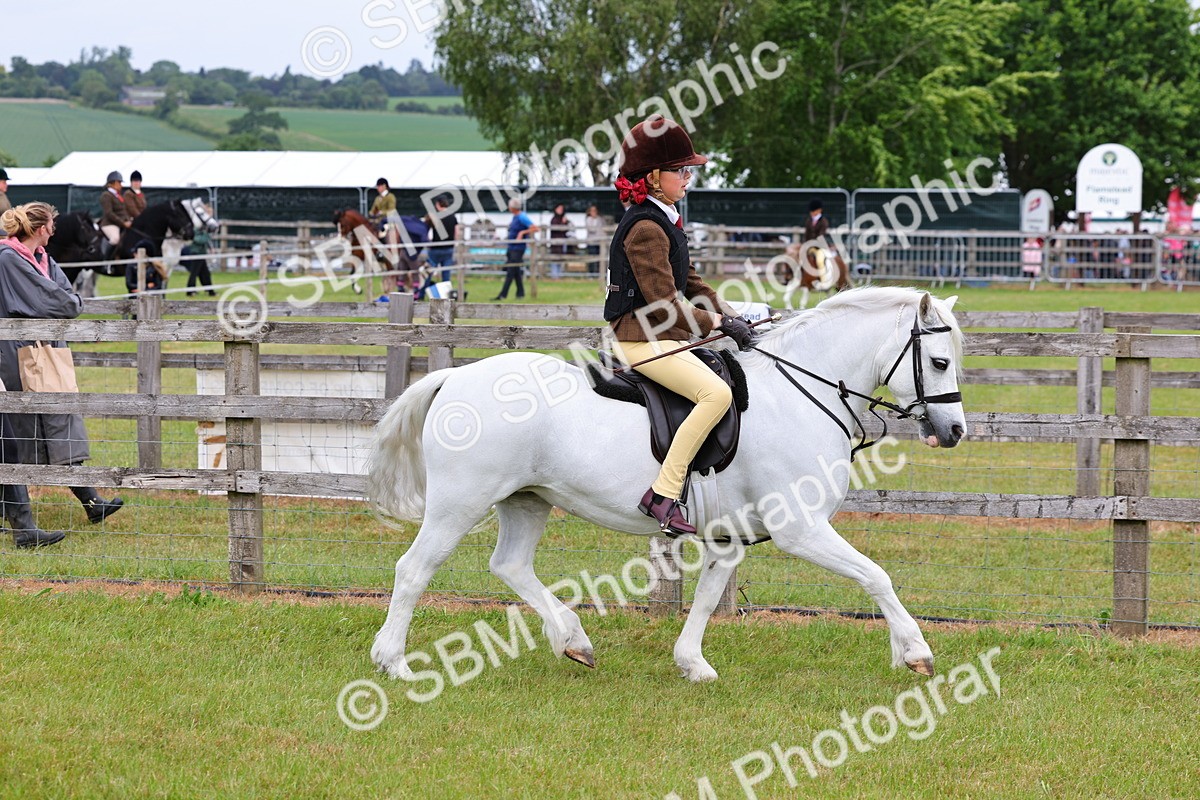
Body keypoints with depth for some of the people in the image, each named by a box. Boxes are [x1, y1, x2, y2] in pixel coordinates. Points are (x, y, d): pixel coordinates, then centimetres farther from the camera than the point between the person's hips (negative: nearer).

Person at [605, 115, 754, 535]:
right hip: (642, 338, -11)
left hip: (666, 336, 11)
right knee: (716, 393, -28)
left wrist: (729, 316, 8)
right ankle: (663, 494, -29)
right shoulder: (645, 229, -17)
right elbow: (663, 302, -21)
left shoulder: (666, 221, 16)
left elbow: (689, 281, 20)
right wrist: (717, 323, -17)